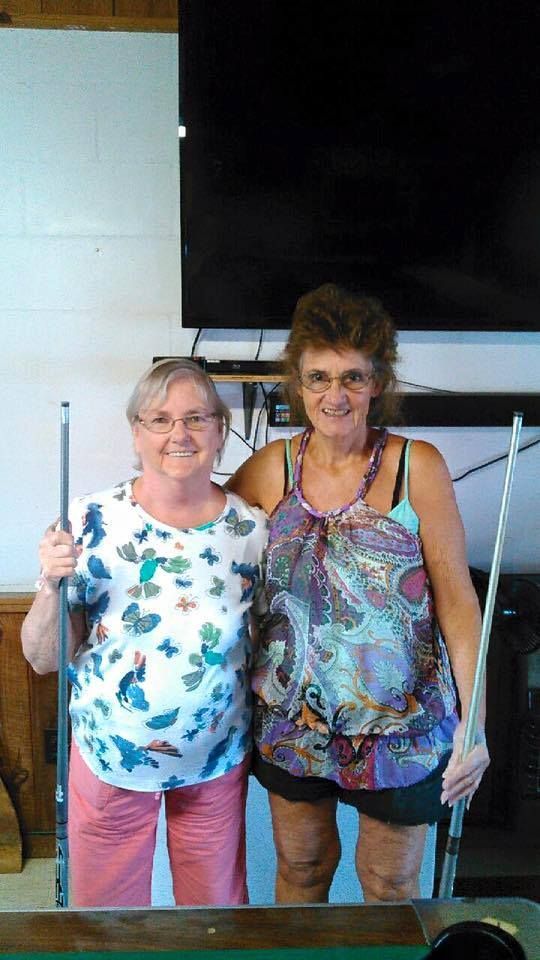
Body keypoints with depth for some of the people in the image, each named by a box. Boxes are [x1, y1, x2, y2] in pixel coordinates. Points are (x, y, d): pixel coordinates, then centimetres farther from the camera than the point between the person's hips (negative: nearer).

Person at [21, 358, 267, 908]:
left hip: (217, 762, 1)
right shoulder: (93, 522, -14)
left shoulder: (251, 530, -9)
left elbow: (263, 647, 5)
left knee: (217, 907, 21)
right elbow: (43, 659, -11)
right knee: (106, 911, 18)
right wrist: (50, 585, -27)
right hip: (109, 760, -1)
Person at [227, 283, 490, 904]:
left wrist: (474, 722, -16)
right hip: (292, 718, 3)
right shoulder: (269, 468, -5)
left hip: (400, 722, -2)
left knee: (390, 882, 18)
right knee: (300, 866, 23)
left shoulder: (417, 467, -13)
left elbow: (456, 597, -12)